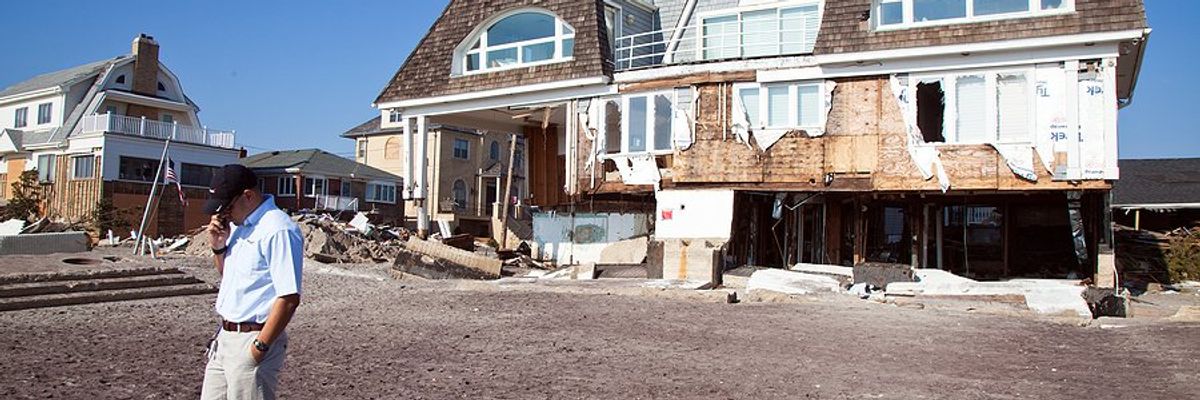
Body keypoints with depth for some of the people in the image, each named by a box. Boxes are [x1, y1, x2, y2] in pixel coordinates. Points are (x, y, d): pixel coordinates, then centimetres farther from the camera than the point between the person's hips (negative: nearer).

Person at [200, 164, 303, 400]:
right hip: (225, 337, 9)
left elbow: (289, 298, -24)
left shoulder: (278, 230, -20)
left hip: (252, 340, -9)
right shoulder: (238, 225, 11)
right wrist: (219, 245, 5)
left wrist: (260, 347, -20)